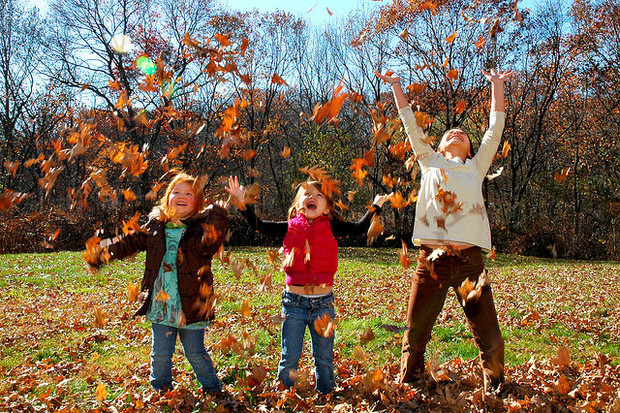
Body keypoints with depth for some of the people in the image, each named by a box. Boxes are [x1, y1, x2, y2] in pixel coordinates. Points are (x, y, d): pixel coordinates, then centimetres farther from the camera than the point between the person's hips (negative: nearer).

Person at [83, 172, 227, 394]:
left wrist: (217, 221, -43)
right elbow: (129, 242, 9)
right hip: (160, 305, 4)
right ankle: (161, 392, 39)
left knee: (195, 354, 11)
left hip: (191, 307, -4)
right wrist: (102, 252, -2)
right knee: (160, 355, 16)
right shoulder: (155, 226, 5)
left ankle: (212, 389, 32)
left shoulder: (200, 228, -8)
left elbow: (209, 243, -28)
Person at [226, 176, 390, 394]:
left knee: (324, 359, 13)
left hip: (323, 303, 0)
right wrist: (242, 205, -14)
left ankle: (326, 396, 32)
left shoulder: (331, 227, 0)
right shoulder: (290, 228, 0)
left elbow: (359, 228, 4)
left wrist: (375, 206, 2)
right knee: (289, 359, 10)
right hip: (294, 302, 0)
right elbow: (259, 225, -1)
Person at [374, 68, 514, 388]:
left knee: (490, 339, 2)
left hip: (469, 259, 1)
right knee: (415, 334, 6)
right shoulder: (431, 163, 18)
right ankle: (406, 390, 22)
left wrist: (497, 85, 20)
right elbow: (411, 125, 18)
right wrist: (396, 87, 20)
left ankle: (495, 392, 22)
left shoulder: (476, 167, 19)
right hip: (431, 259, 0)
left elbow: (495, 129, 17)